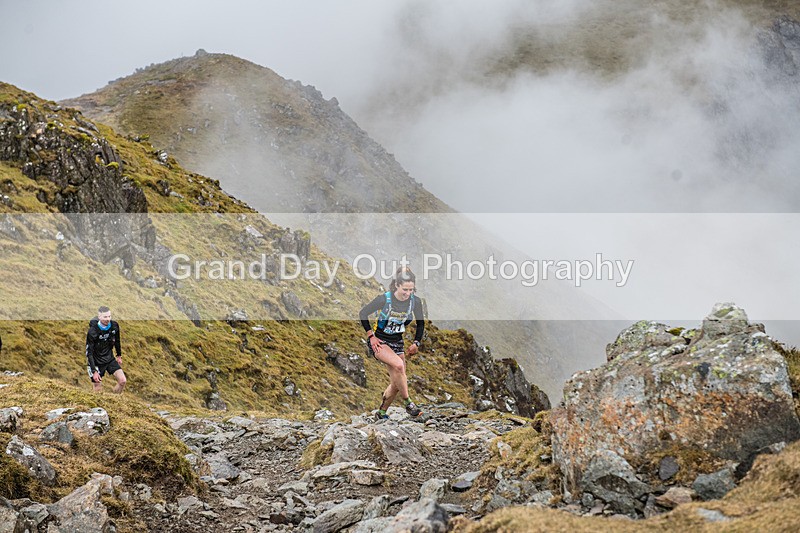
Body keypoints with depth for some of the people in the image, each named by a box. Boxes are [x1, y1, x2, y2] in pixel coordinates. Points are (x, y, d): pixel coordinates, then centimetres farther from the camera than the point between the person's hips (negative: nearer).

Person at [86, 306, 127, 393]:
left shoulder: (114, 326, -10)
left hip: (110, 359, 4)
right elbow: (89, 352, -20)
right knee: (98, 391, -1)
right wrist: (94, 371, -22)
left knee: (122, 381, -7)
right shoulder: (92, 331, -24)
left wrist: (119, 356, 20)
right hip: (96, 362, -4)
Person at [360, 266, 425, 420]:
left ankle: (381, 413, 20)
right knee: (399, 365, -31)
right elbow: (363, 313, -8)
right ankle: (408, 403, -18)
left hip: (397, 343, 5)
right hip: (379, 341, -5)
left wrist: (416, 342, 2)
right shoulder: (384, 299, -20)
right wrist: (371, 335, -11)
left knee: (396, 384, -1)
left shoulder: (415, 302, -9)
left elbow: (421, 323, 9)